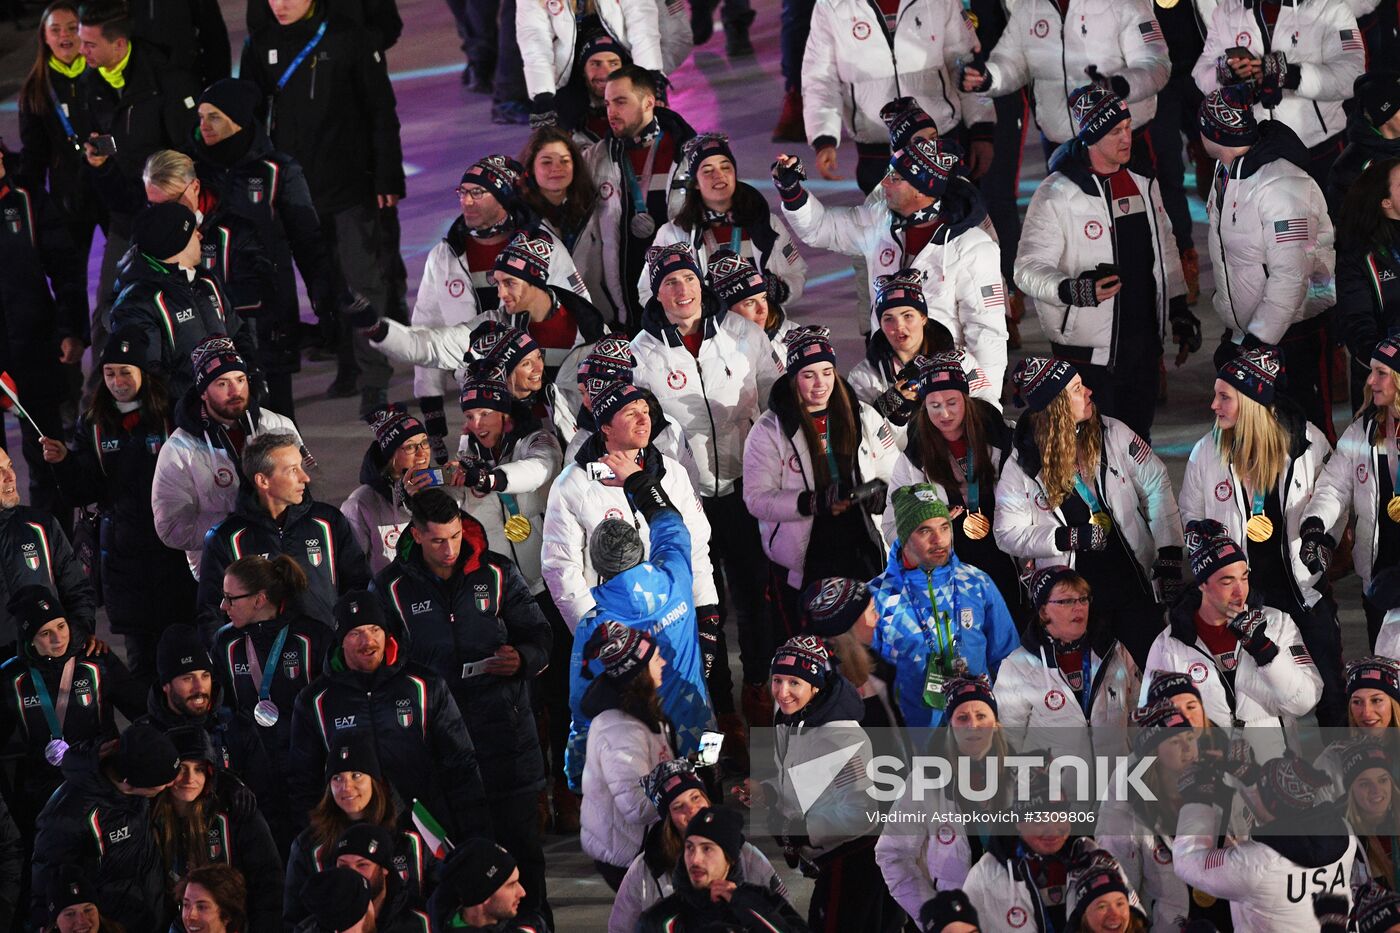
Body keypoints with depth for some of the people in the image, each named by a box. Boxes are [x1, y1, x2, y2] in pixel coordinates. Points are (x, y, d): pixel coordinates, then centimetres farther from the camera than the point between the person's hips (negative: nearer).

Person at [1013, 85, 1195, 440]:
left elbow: (1165, 251, 22)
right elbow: (1029, 268, -14)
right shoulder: (1056, 195, -12)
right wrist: (1074, 291, -32)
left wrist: (1179, 313, 19)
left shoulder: (1144, 185, 10)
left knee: (1138, 439, 13)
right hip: (1089, 352, -6)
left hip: (1143, 342, 7)